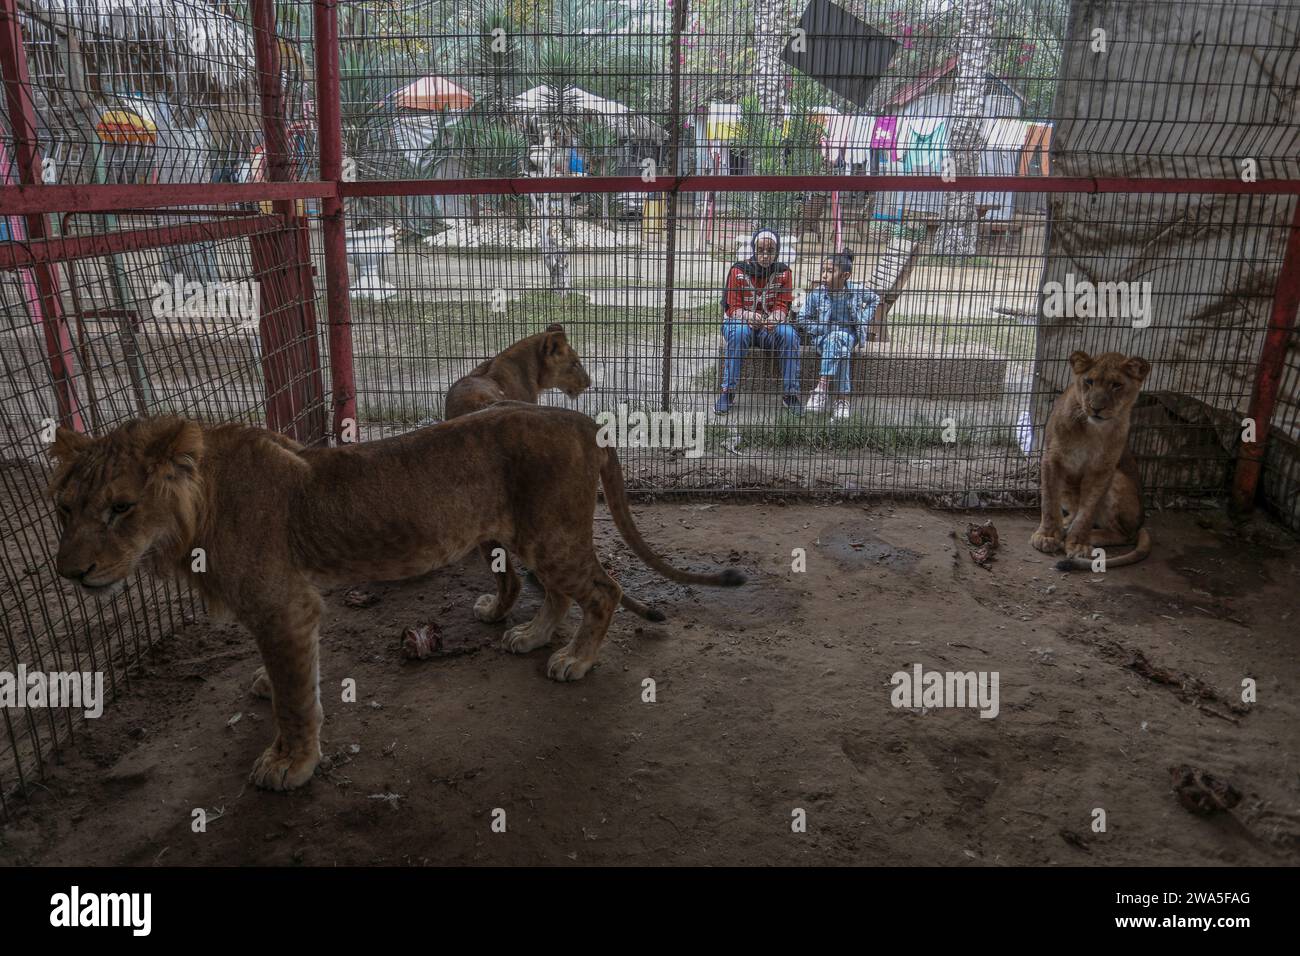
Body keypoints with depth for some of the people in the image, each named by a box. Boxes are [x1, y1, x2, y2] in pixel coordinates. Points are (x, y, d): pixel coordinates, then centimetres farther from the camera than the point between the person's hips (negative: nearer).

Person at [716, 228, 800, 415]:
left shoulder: (783, 272, -3)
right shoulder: (739, 270, -9)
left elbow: (782, 307, -7)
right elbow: (733, 308, -11)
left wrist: (774, 319, -32)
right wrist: (749, 316, -34)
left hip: (771, 327, 2)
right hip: (741, 321, -1)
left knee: (789, 335, -29)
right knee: (739, 332, -36)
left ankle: (790, 393, -19)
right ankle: (727, 391, -30)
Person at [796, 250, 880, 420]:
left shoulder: (857, 291, -6)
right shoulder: (816, 294, -9)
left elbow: (875, 299, 16)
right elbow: (803, 320, 2)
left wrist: (864, 319, 4)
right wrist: (823, 329, -11)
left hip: (848, 334, 1)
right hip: (825, 336, -1)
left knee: (836, 339, -35)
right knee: (839, 350, -35)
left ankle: (823, 387, -32)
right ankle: (842, 398, -35)